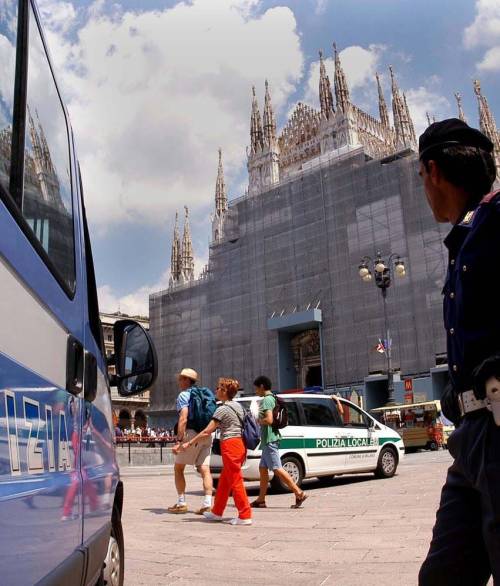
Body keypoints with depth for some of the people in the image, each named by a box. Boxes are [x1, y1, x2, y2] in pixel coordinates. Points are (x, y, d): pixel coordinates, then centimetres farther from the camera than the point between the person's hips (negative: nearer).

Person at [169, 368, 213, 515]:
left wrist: (178, 440, -21)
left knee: (178, 468, 8)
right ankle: (207, 504, -7)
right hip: (207, 435, 7)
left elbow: (183, 419, -17)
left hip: (191, 434, -6)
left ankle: (181, 503, 9)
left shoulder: (183, 395, -5)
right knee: (205, 469, 1)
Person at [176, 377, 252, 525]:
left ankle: (245, 516, 0)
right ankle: (217, 512, 27)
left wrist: (189, 443, -7)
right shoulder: (237, 406, 13)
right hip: (239, 444, 9)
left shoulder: (223, 409, -11)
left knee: (235, 481, -3)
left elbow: (207, 432, -12)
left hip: (230, 445, -9)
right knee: (224, 481, 17)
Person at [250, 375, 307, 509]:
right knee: (262, 468, 13)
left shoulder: (266, 400, -15)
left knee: (277, 469, -9)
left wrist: (259, 421, -9)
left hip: (269, 440, -11)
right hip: (268, 439, 11)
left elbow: (269, 420, -26)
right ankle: (260, 500, 18)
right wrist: (261, 420, 13)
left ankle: (299, 494, -8)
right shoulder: (272, 399, 16)